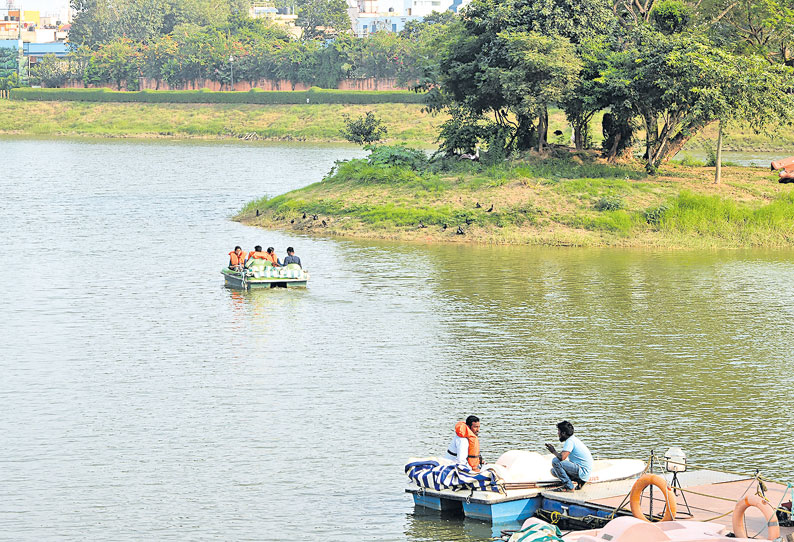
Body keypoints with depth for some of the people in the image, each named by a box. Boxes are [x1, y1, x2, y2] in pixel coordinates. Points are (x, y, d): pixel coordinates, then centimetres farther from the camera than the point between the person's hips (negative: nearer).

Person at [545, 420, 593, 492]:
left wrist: (554, 451, -9)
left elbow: (562, 457, -28)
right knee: (554, 471, 15)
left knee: (555, 461, -19)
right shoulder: (573, 439, 16)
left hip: (583, 472, -10)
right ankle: (579, 481, 7)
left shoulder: (570, 441, -16)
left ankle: (568, 486, -13)